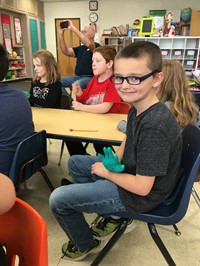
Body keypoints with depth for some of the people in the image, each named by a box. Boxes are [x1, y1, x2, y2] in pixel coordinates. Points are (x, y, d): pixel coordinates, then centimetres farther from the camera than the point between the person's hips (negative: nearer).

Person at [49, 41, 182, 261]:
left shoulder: (155, 125, -33)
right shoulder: (136, 109, -5)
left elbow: (142, 187, -28)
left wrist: (107, 172, -13)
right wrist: (115, 161, -3)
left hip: (139, 194, -9)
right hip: (128, 171, 9)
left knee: (58, 200, -6)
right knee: (75, 163, 20)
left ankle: (86, 244, 24)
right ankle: (113, 215, 21)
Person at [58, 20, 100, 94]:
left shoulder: (96, 46, -2)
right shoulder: (80, 48, 19)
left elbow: (88, 44, -26)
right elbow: (66, 52, 7)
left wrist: (73, 28, -24)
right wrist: (61, 34, -2)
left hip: (89, 78, -7)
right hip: (77, 77, 7)